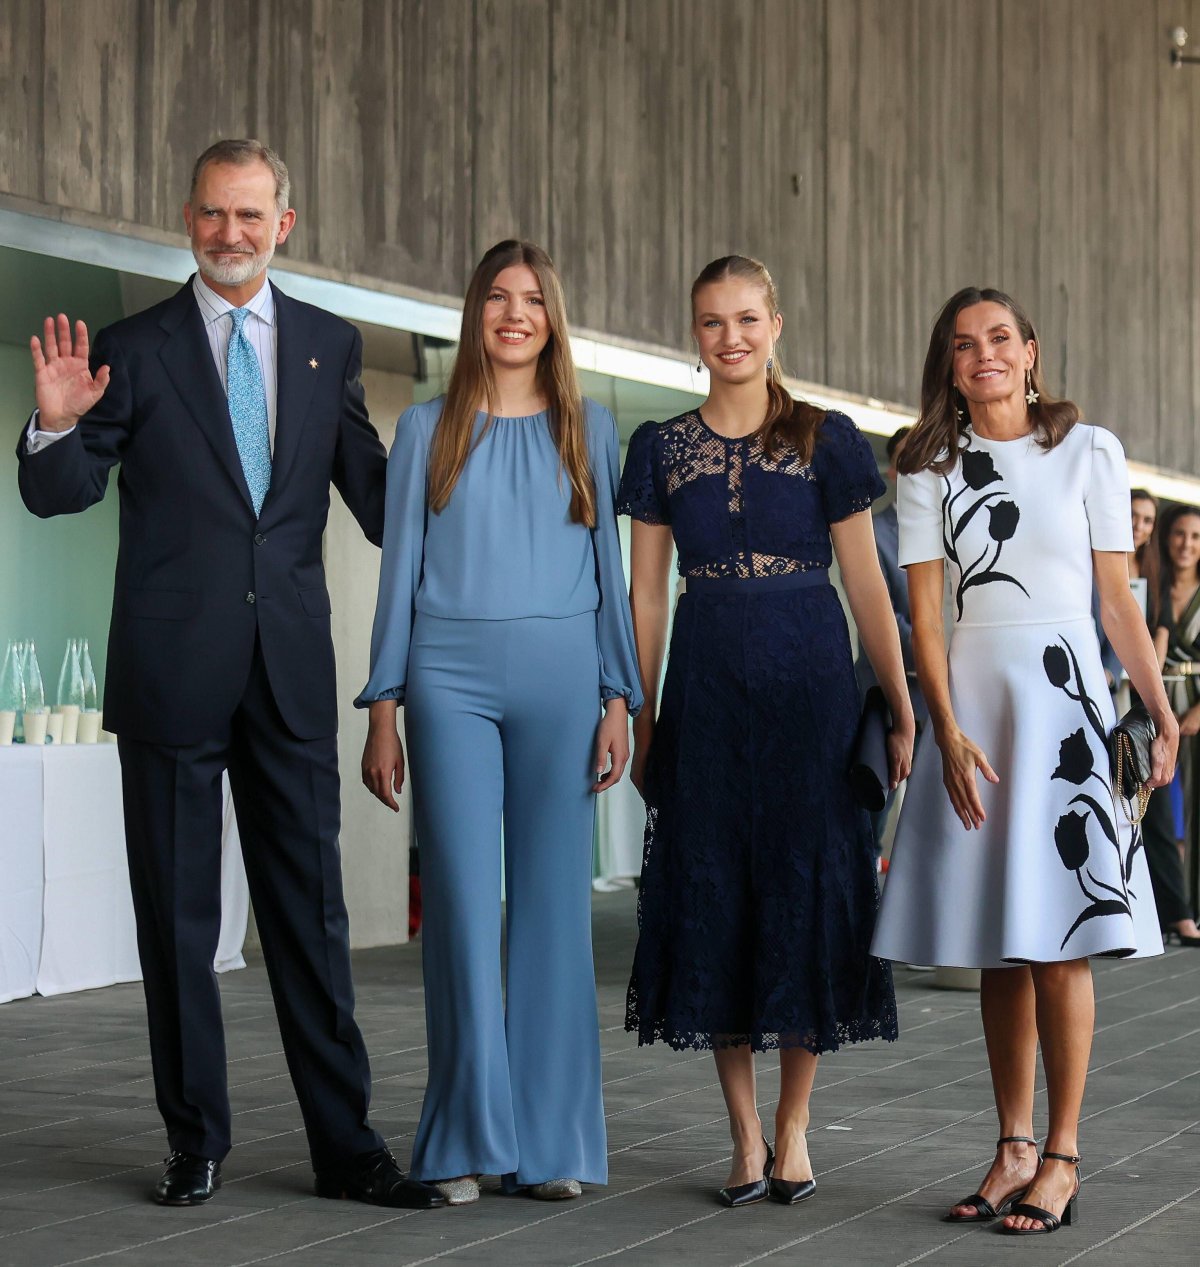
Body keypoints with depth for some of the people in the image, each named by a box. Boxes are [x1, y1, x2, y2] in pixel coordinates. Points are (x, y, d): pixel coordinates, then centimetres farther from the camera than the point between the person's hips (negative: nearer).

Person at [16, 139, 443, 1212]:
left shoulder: (329, 345, 9)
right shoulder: (134, 349, 2)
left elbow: (375, 495, 11)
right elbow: (58, 493, 1)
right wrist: (56, 424, -19)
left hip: (290, 668, 2)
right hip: (172, 669, -1)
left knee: (312, 914, 5)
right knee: (177, 919, 6)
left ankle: (347, 1147, 10)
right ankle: (196, 1145, 17)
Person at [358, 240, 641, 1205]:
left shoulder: (588, 428, 12)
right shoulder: (428, 430, 10)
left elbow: (609, 569, 11)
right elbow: (399, 571, 9)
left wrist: (619, 700, 2)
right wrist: (384, 710, 3)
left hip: (559, 677, 1)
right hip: (451, 678, 0)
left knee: (554, 906, 0)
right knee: (462, 904, -3)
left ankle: (552, 1141, 7)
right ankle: (466, 1143, 3)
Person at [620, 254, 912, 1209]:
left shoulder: (826, 440, 3)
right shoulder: (661, 448, 8)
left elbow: (867, 585, 2)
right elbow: (646, 593, 8)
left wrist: (903, 711, -2)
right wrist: (641, 719, 4)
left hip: (809, 683, -2)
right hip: (706, 688, 2)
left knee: (808, 888, -1)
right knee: (714, 897, 2)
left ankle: (794, 1128, 11)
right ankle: (746, 1136, 10)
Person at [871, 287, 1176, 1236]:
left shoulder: (1090, 451, 3)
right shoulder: (931, 468, 7)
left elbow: (1119, 597, 3)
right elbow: (924, 613, 2)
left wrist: (1161, 711, -6)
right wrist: (948, 732, -9)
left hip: (1062, 695, -2)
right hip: (970, 701, 3)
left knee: (1058, 937, -6)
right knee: (997, 947, 6)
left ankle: (1062, 1156, 0)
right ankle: (1014, 1147, 13)